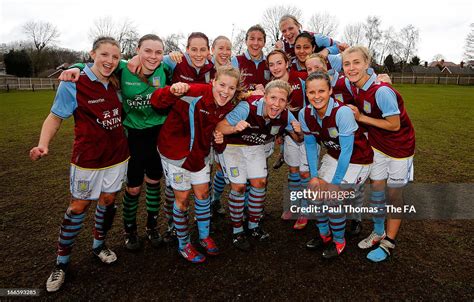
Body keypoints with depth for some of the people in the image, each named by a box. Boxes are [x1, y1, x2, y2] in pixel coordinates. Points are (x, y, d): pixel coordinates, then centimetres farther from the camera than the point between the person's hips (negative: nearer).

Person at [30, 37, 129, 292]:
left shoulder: (115, 83, 2)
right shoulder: (72, 84, -12)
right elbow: (55, 116, -7)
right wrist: (43, 144, -22)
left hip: (117, 155, 5)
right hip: (88, 158, -4)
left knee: (108, 201, 15)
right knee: (78, 207, 6)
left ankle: (99, 245, 38)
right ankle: (61, 262, 24)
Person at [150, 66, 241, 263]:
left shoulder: (228, 105, -7)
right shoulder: (195, 93, -28)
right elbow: (156, 101, -27)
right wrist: (172, 91, -47)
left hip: (200, 153, 6)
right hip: (176, 151, -6)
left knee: (203, 193, 14)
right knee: (183, 198, 5)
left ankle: (204, 236, 37)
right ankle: (183, 245, 27)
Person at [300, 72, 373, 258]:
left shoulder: (342, 112, -31)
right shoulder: (305, 114, -13)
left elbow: (347, 150, -27)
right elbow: (310, 145, -2)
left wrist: (335, 182, -20)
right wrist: (314, 175, -6)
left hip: (357, 160, -5)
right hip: (333, 156, 6)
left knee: (332, 197, -16)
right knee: (316, 191, -4)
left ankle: (339, 241, 11)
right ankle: (324, 235, 22)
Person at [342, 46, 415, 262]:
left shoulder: (382, 91, -31)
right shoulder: (352, 86, -11)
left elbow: (394, 125, -24)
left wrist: (361, 117, -23)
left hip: (400, 145, -6)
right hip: (377, 144, 6)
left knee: (394, 194, 5)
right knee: (376, 188, 13)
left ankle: (389, 243, 21)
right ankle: (378, 232, 32)